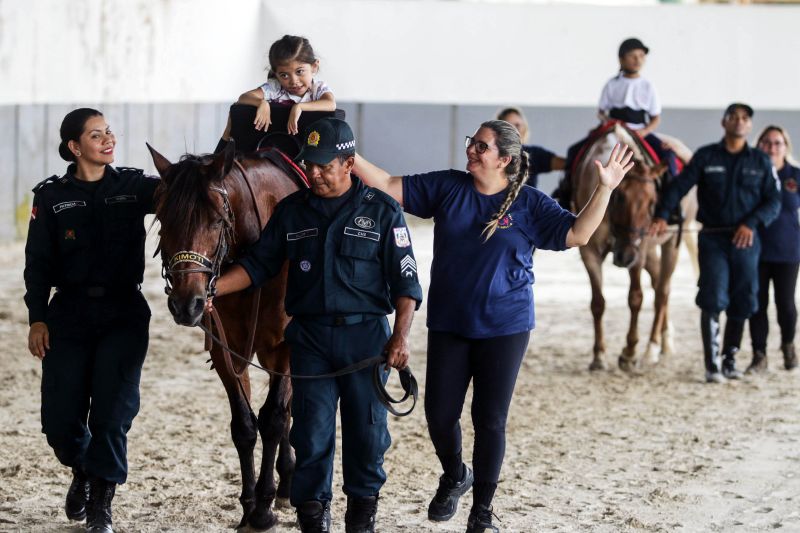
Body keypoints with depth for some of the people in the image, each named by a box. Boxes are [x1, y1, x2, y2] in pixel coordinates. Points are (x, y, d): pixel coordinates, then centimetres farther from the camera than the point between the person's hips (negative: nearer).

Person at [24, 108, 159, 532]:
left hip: (124, 314, 0)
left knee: (112, 412, -7)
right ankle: (82, 471, 34)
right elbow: (38, 263, 2)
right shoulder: (51, 197, 1)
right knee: (60, 419, 1)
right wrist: (37, 319, -5)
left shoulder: (133, 187, 3)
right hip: (70, 314, 0)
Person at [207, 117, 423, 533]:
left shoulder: (381, 210, -1)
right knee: (312, 429, 1)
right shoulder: (292, 211, 6)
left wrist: (401, 336, -12)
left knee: (367, 428, 6)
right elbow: (258, 264, 8)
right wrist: (212, 288, -7)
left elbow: (404, 281, -2)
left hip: (365, 334, -1)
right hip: (310, 336, 2)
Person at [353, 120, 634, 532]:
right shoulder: (446, 188, 0)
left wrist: (604, 189, -19)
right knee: (439, 415, 5)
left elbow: (577, 234, -9)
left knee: (490, 420, 3)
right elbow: (390, 186, 0)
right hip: (448, 325, 2)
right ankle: (454, 477, 36)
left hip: (504, 328, -2)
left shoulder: (528, 204, -5)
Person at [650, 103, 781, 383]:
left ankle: (730, 360, 22)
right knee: (713, 299, -11)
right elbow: (679, 185, -6)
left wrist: (752, 223, -16)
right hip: (713, 238, -2)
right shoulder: (706, 157, 2)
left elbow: (774, 201, 1)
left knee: (741, 302, 7)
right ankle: (712, 364, -7)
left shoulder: (761, 161, 6)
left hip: (746, 241, 2)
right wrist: (662, 215, -22)